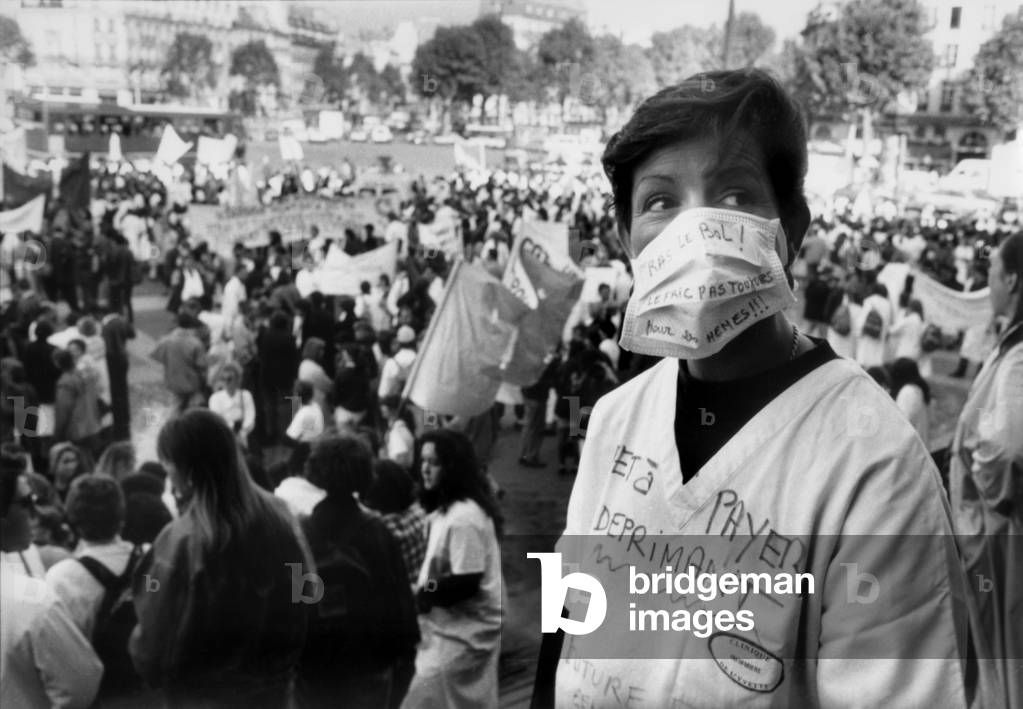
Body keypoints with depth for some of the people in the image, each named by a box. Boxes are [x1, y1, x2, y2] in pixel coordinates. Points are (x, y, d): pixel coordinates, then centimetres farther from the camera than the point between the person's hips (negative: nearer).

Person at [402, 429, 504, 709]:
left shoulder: (464, 517, -25)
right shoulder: (447, 508, 7)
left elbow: (466, 582, -26)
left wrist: (419, 597, -17)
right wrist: (421, 591, 1)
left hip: (462, 631, -10)